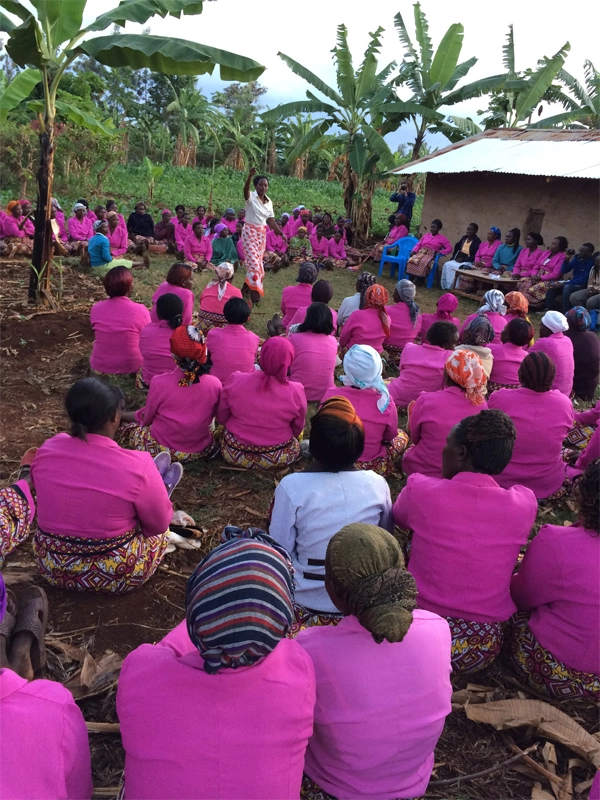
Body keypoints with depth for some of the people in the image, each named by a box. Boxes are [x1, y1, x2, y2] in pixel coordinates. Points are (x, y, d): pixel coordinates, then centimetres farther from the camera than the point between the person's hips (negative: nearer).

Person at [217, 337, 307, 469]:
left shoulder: (236, 381, -18)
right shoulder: (296, 392, -19)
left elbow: (221, 418, -2)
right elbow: (297, 430, -2)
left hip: (235, 454, 2)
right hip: (278, 459, -1)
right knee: (295, 441, 33)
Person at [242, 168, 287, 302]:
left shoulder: (269, 201, 6)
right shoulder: (250, 197, -11)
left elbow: (271, 221, 10)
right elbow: (245, 189, -35)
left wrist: (281, 234, 2)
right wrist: (250, 176, -53)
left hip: (262, 233, 6)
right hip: (249, 231, -6)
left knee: (258, 261, 11)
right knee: (253, 261, -11)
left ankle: (248, 285, 29)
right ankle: (254, 291, -6)